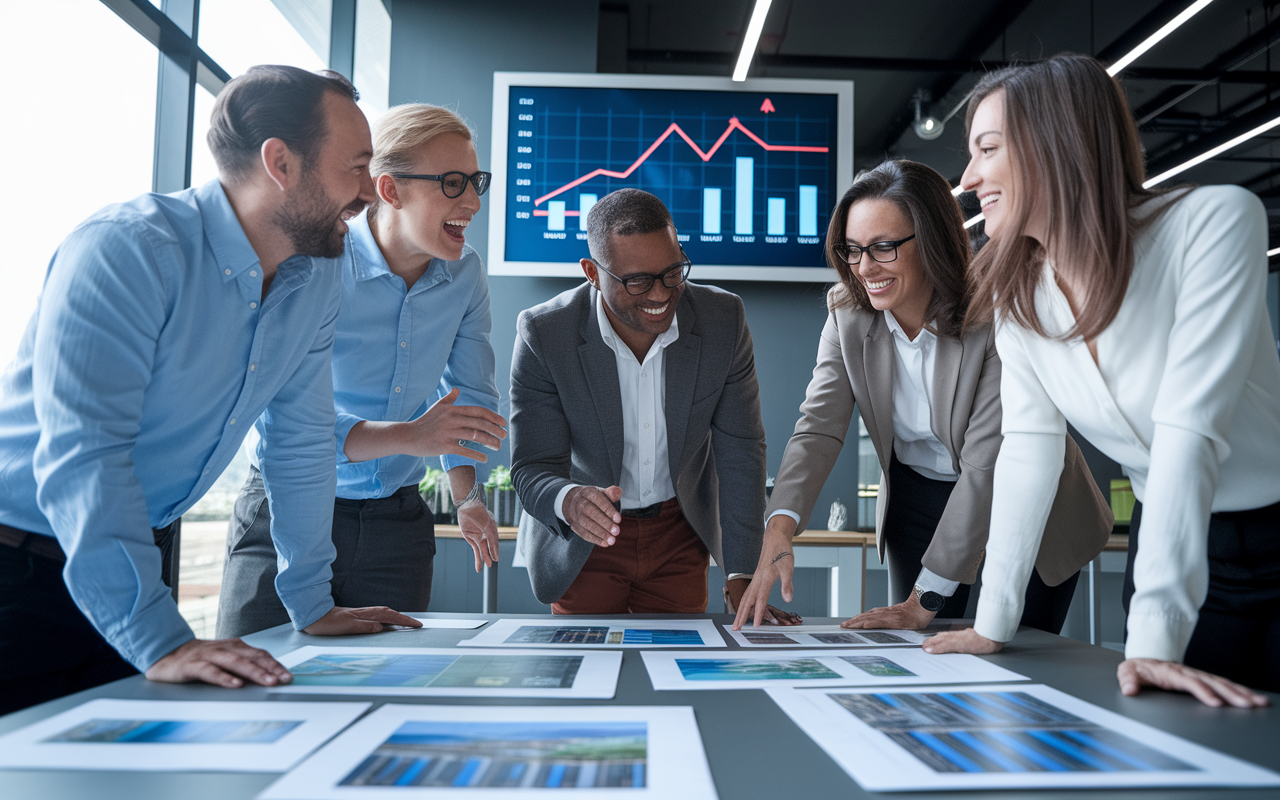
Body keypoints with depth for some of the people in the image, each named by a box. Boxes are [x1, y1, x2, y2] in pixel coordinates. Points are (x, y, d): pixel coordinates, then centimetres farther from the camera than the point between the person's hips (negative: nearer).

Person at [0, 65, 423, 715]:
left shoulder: (317, 278, -2)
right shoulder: (128, 250, -24)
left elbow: (302, 438, 4)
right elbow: (84, 454, -31)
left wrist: (313, 605, 6)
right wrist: (160, 642, -36)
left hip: (142, 556, 6)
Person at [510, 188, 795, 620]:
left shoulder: (723, 319, -16)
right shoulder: (543, 335, -22)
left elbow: (740, 451, -11)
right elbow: (533, 468, -21)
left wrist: (741, 576, -15)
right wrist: (569, 502, -45)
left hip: (680, 535, 2)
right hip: (583, 541, -2)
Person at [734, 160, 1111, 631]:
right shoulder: (848, 314, -13)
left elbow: (987, 466, -29)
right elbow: (819, 426, -20)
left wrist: (926, 599, -30)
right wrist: (780, 526, -39)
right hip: (916, 499, 4)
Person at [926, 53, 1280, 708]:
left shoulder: (1213, 222, -22)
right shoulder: (1017, 291, -6)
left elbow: (1189, 428, -30)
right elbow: (1028, 450, -9)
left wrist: (1156, 633, -34)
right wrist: (993, 623, -14)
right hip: (1166, 541, 4)